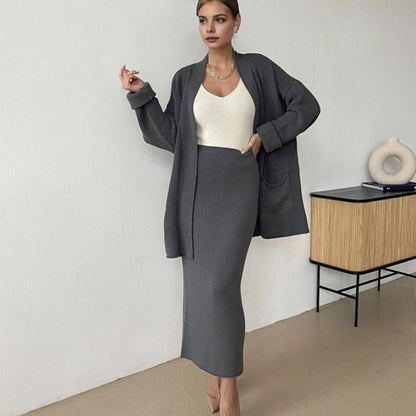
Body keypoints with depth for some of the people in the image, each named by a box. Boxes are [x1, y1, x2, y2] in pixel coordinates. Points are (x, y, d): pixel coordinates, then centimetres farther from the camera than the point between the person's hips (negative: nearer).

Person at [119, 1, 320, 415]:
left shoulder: (257, 68, 6)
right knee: (203, 283, 5)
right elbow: (170, 137, 3)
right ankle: (217, 371, 24)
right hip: (197, 186, 3)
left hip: (238, 186, -2)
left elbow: (307, 105, 8)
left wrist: (265, 135, -1)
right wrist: (141, 95, -6)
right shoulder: (186, 78, 10)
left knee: (221, 283, -10)